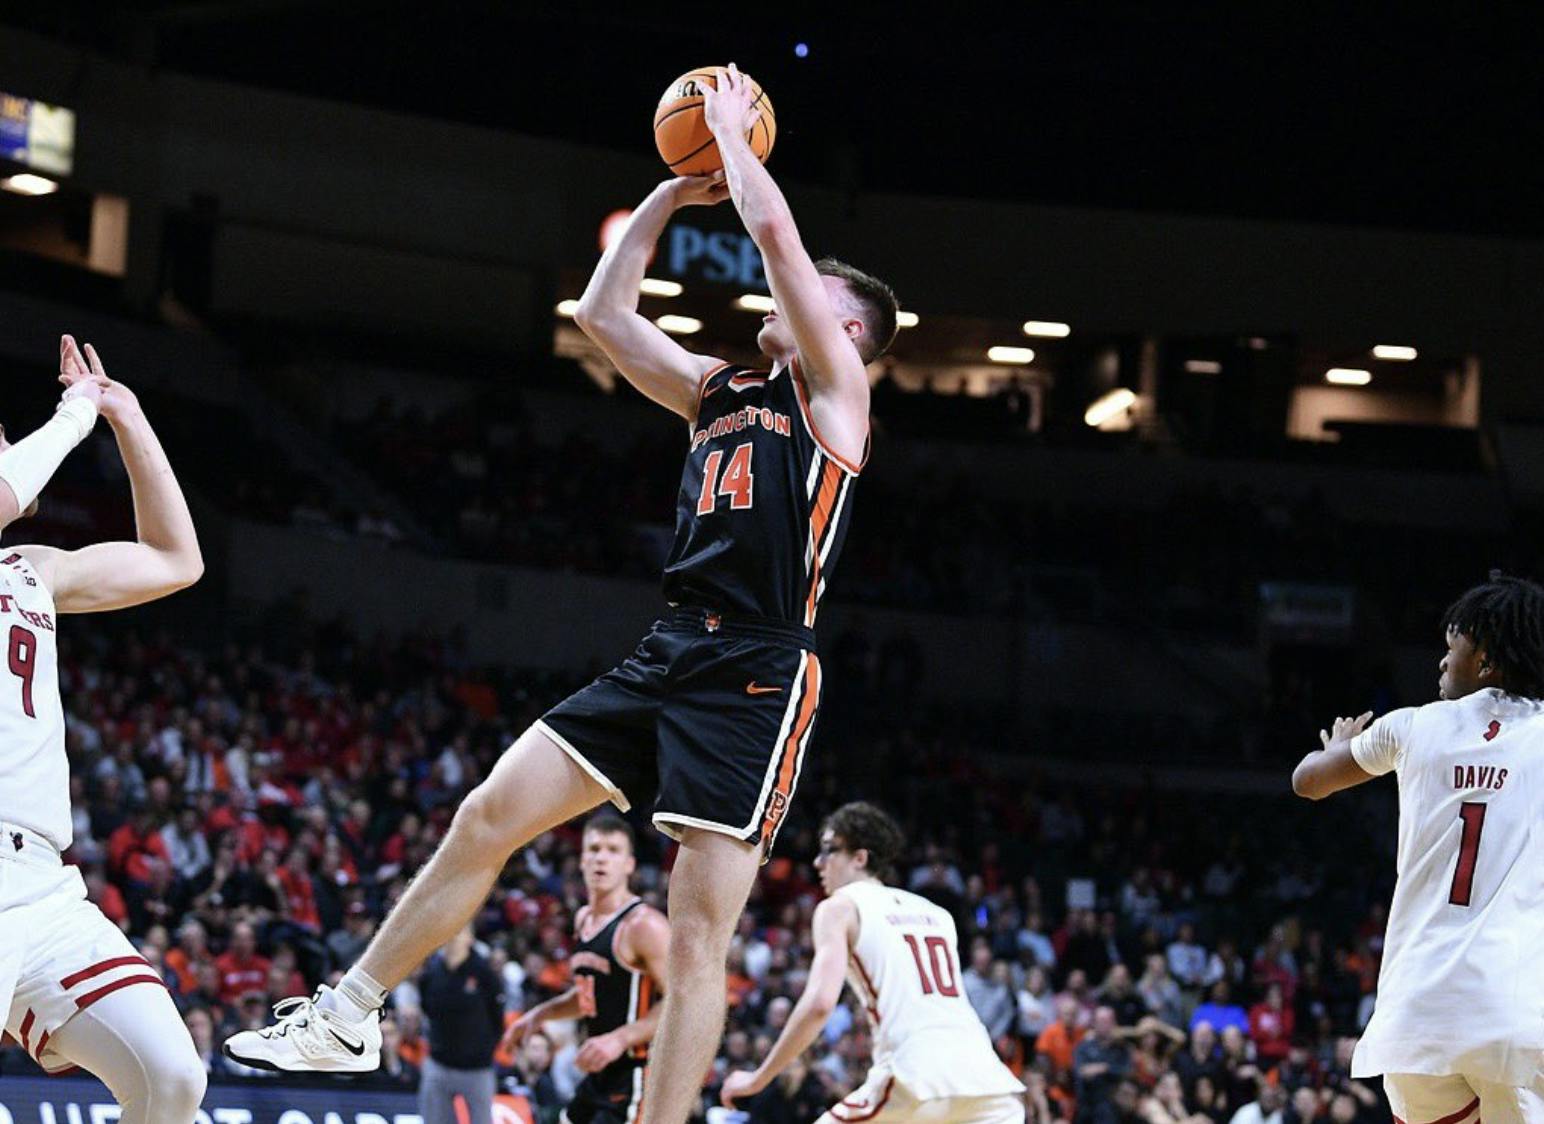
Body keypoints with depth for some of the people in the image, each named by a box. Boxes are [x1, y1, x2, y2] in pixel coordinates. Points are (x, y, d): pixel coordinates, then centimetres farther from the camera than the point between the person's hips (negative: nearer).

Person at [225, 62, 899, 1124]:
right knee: (490, 814, 3)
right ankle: (349, 1017, 13)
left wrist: (734, 131, 7)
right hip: (669, 655, 7)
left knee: (698, 935, -8)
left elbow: (774, 226, -8)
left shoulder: (835, 388, 1)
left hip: (758, 675, -7)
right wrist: (671, 193, 22)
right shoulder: (720, 390, 22)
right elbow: (605, 311, 25)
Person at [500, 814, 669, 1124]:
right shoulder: (584, 919, 13)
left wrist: (620, 1039, -29)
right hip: (598, 1074, 10)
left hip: (633, 1077, -10)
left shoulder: (643, 925, -15)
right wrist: (538, 1015, 16)